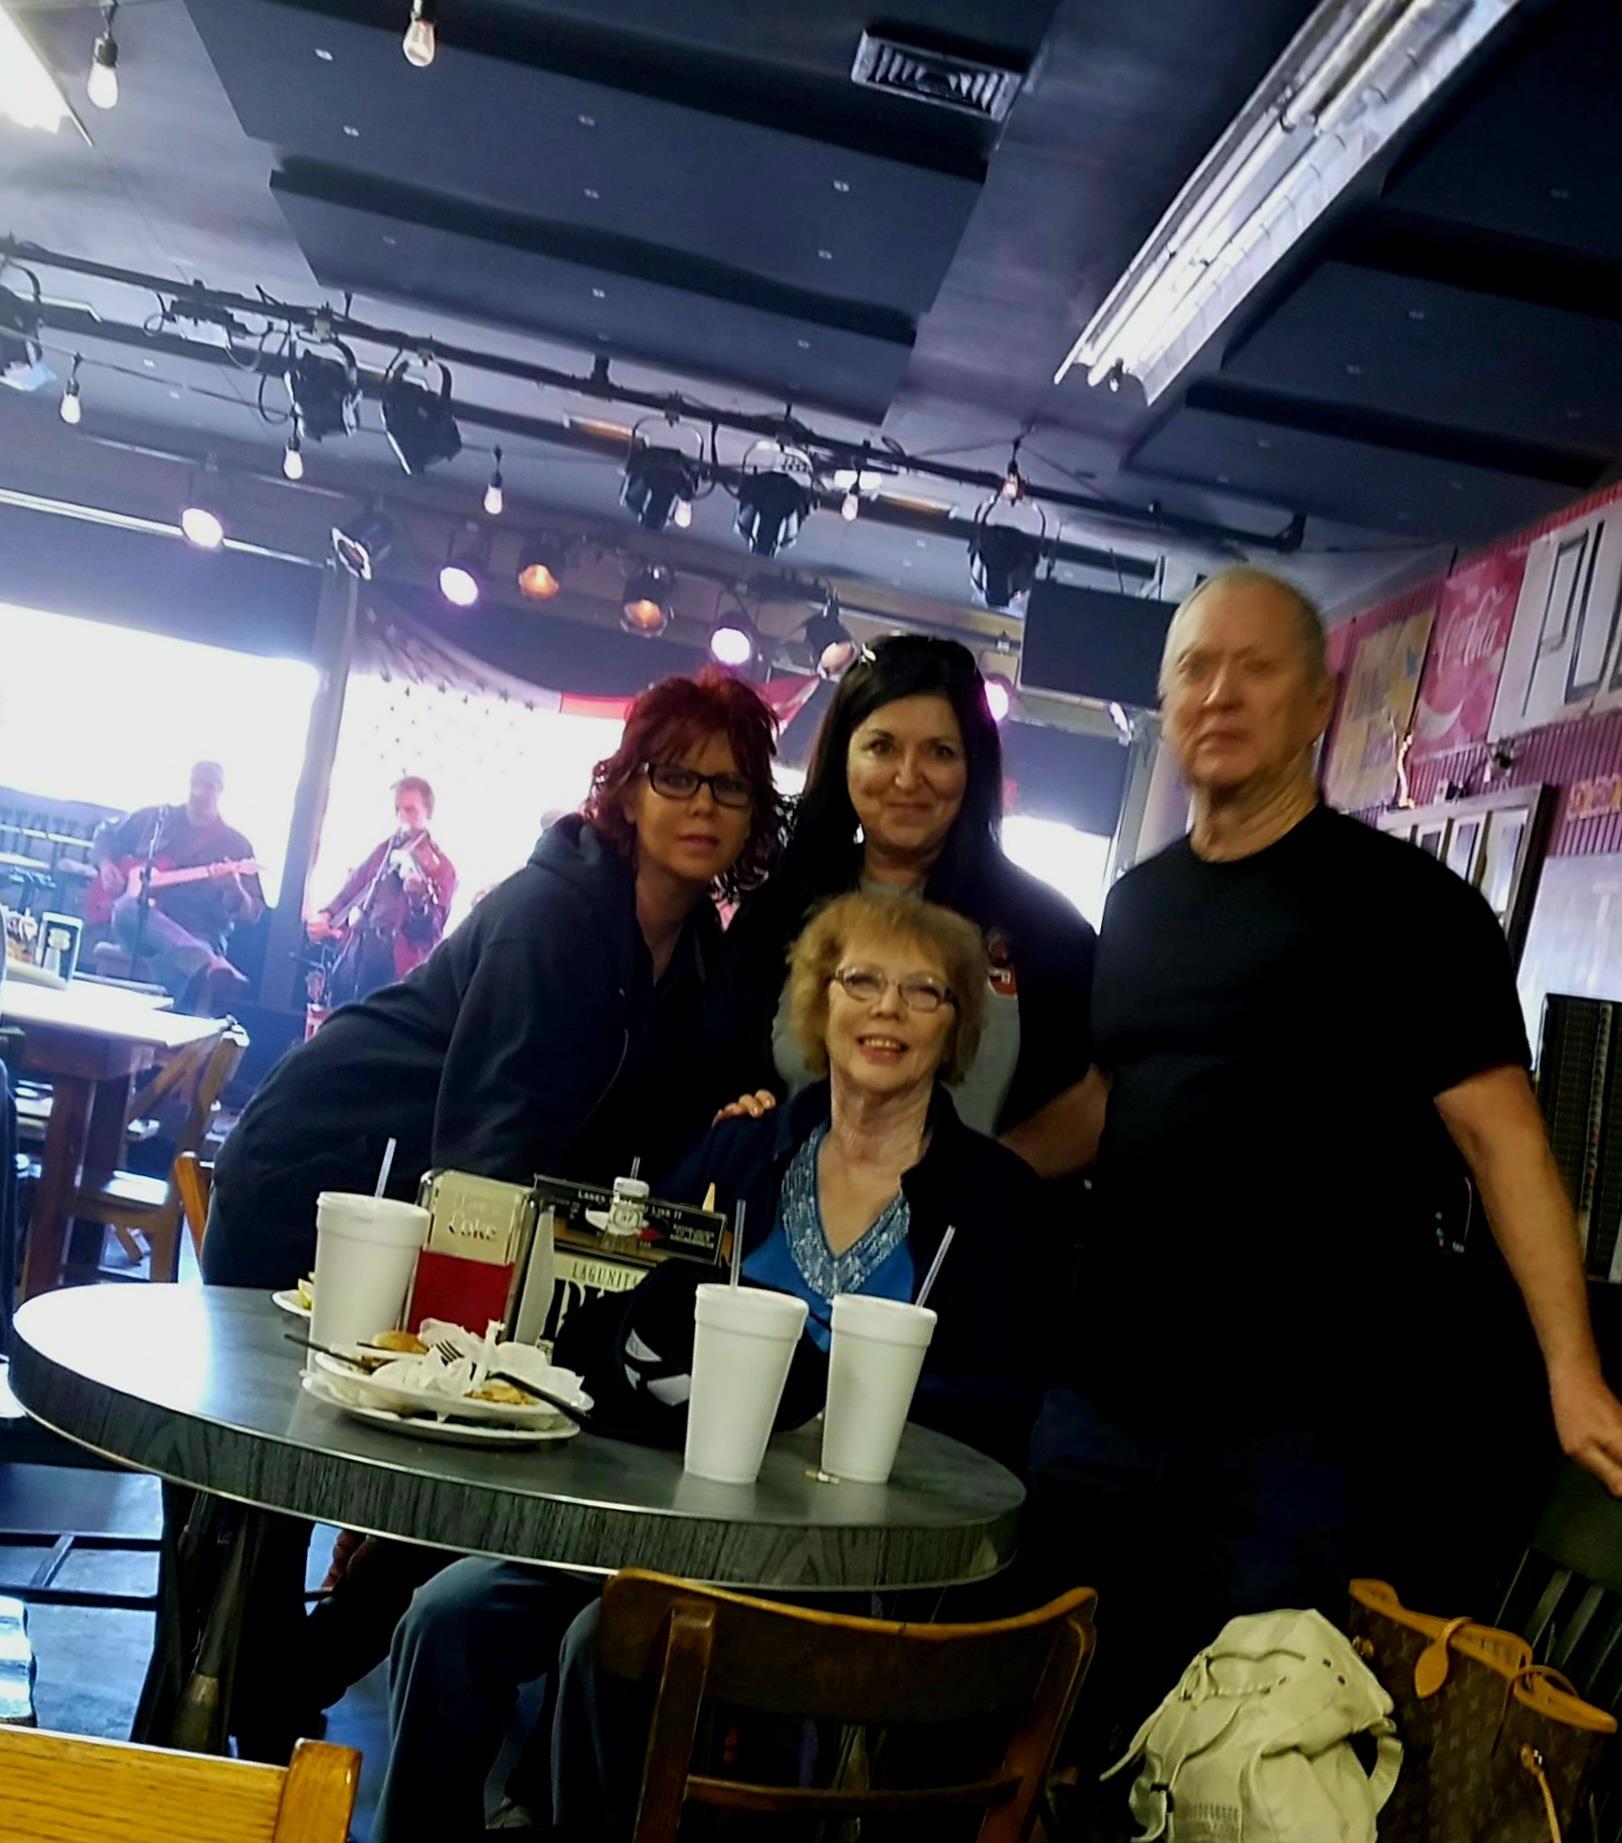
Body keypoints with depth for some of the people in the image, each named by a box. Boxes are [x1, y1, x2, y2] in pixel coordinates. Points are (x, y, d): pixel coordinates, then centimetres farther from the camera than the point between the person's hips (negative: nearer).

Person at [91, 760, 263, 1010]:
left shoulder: (235, 845, 8)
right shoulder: (155, 817, 16)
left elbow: (251, 914, 1)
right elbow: (106, 837, 28)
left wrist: (235, 892, -22)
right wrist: (106, 865, 6)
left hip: (199, 935, -2)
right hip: (139, 924, 2)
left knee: (173, 960, -41)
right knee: (129, 906, -38)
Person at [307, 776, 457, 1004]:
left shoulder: (440, 868, 0)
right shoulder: (382, 851, 16)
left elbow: (431, 931, -7)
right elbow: (350, 891, 22)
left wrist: (418, 898, -27)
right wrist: (325, 916, 3)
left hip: (393, 964, -6)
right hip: (354, 950, 6)